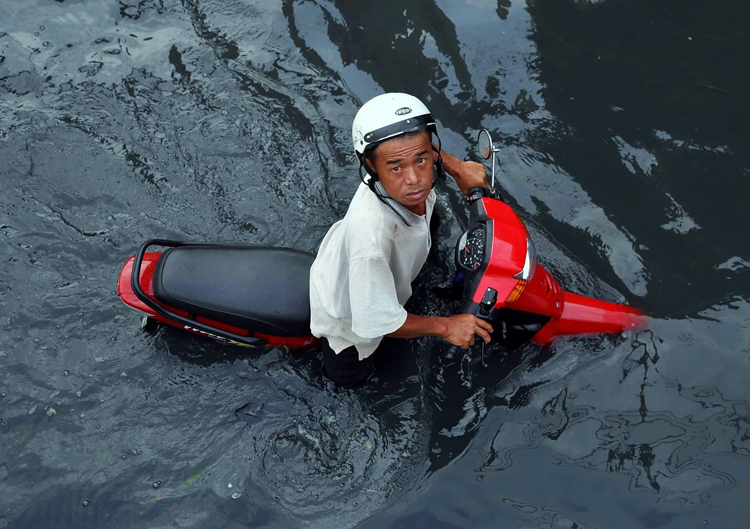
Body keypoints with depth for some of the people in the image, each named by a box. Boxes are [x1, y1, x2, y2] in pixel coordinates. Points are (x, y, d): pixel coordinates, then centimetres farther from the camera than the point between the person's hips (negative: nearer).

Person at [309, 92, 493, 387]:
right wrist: (445, 327, -25)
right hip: (349, 311, -5)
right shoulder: (371, 235, -51)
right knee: (350, 378, 19)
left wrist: (459, 168, -13)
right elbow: (377, 321, -37)